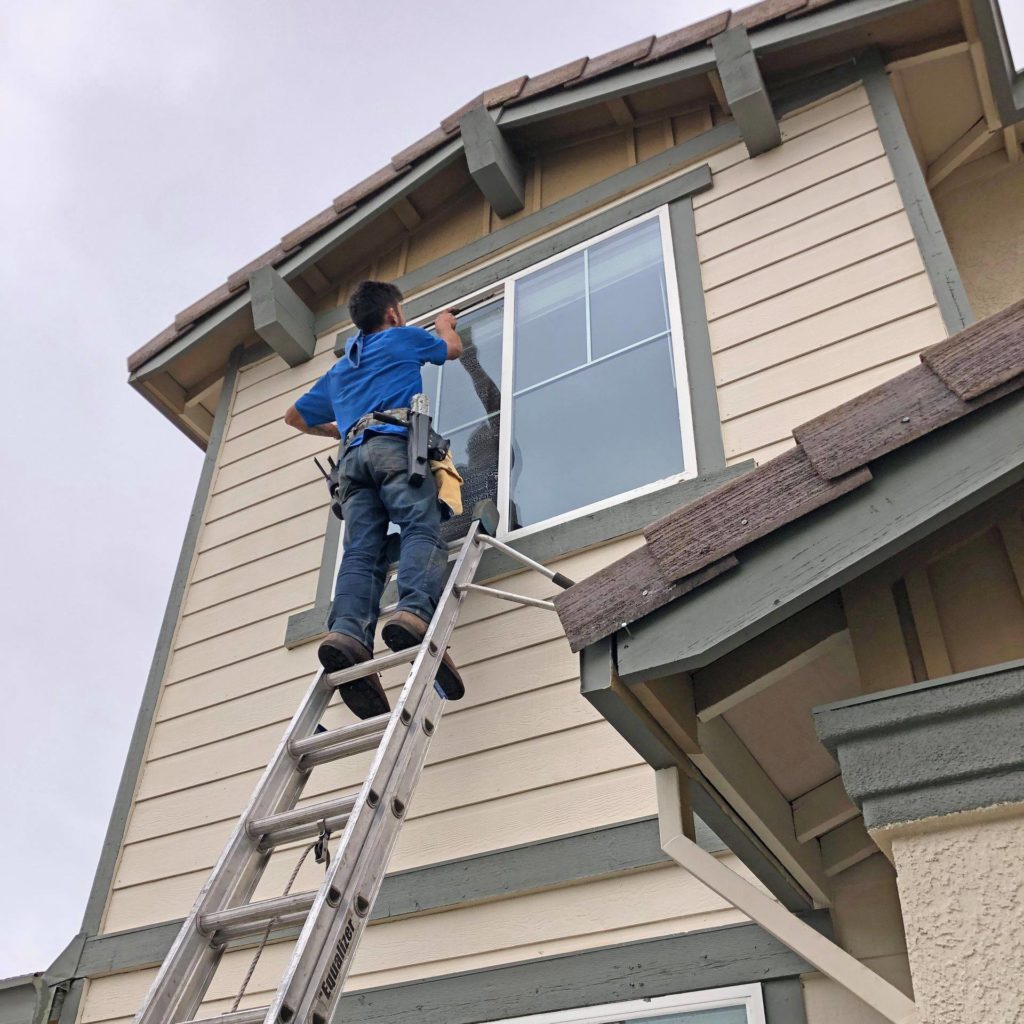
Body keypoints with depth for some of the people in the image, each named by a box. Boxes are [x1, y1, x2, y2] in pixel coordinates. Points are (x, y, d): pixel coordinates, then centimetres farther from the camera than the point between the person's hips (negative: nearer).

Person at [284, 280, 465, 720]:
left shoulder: (339, 370, 36)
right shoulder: (403, 338, 24)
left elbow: (295, 416, 47)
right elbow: (453, 348, 43)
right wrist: (445, 323, 64)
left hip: (355, 453, 4)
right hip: (396, 442, -4)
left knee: (360, 553, -12)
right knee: (422, 531, -21)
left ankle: (348, 633, -38)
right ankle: (414, 612, -49)